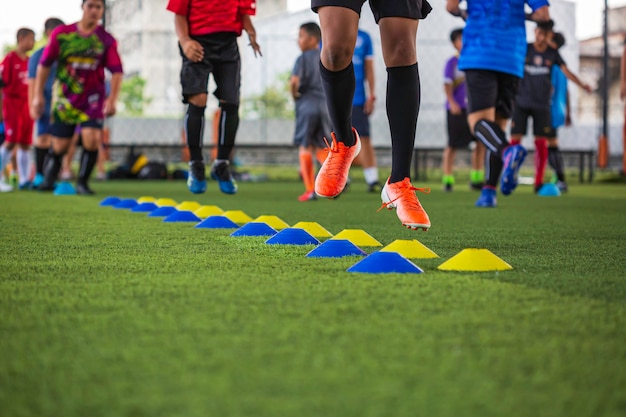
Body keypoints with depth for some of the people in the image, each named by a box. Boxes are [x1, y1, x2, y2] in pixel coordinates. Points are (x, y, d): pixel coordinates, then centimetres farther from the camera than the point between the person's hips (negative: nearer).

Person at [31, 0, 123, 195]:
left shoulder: (106, 40, -3)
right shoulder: (61, 33, -2)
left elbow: (116, 71, -5)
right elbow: (44, 65, 4)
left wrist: (112, 98, -17)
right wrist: (38, 95, 1)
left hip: (93, 100, -1)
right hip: (65, 98, 1)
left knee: (91, 138, -18)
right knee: (59, 145, 4)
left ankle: (82, 182, 0)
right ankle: (48, 179, 28)